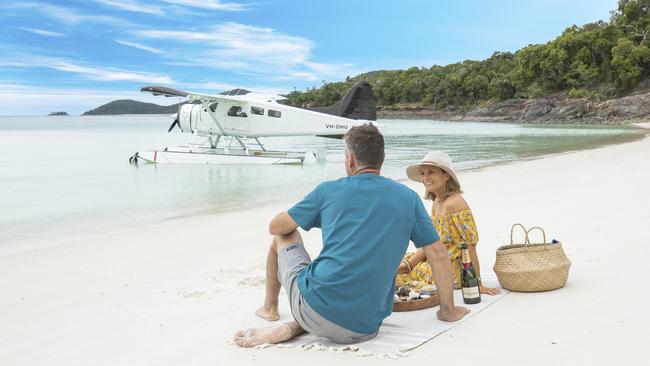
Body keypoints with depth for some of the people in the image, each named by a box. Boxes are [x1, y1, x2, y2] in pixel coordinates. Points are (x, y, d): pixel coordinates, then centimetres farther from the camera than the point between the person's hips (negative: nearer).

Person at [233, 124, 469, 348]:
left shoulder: (328, 190, 5)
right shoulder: (407, 197, 7)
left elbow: (275, 227, 16)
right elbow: (439, 255, 8)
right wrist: (448, 310, 19)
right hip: (364, 329, 1)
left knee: (283, 237, 24)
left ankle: (269, 307, 42)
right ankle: (294, 328, 6)